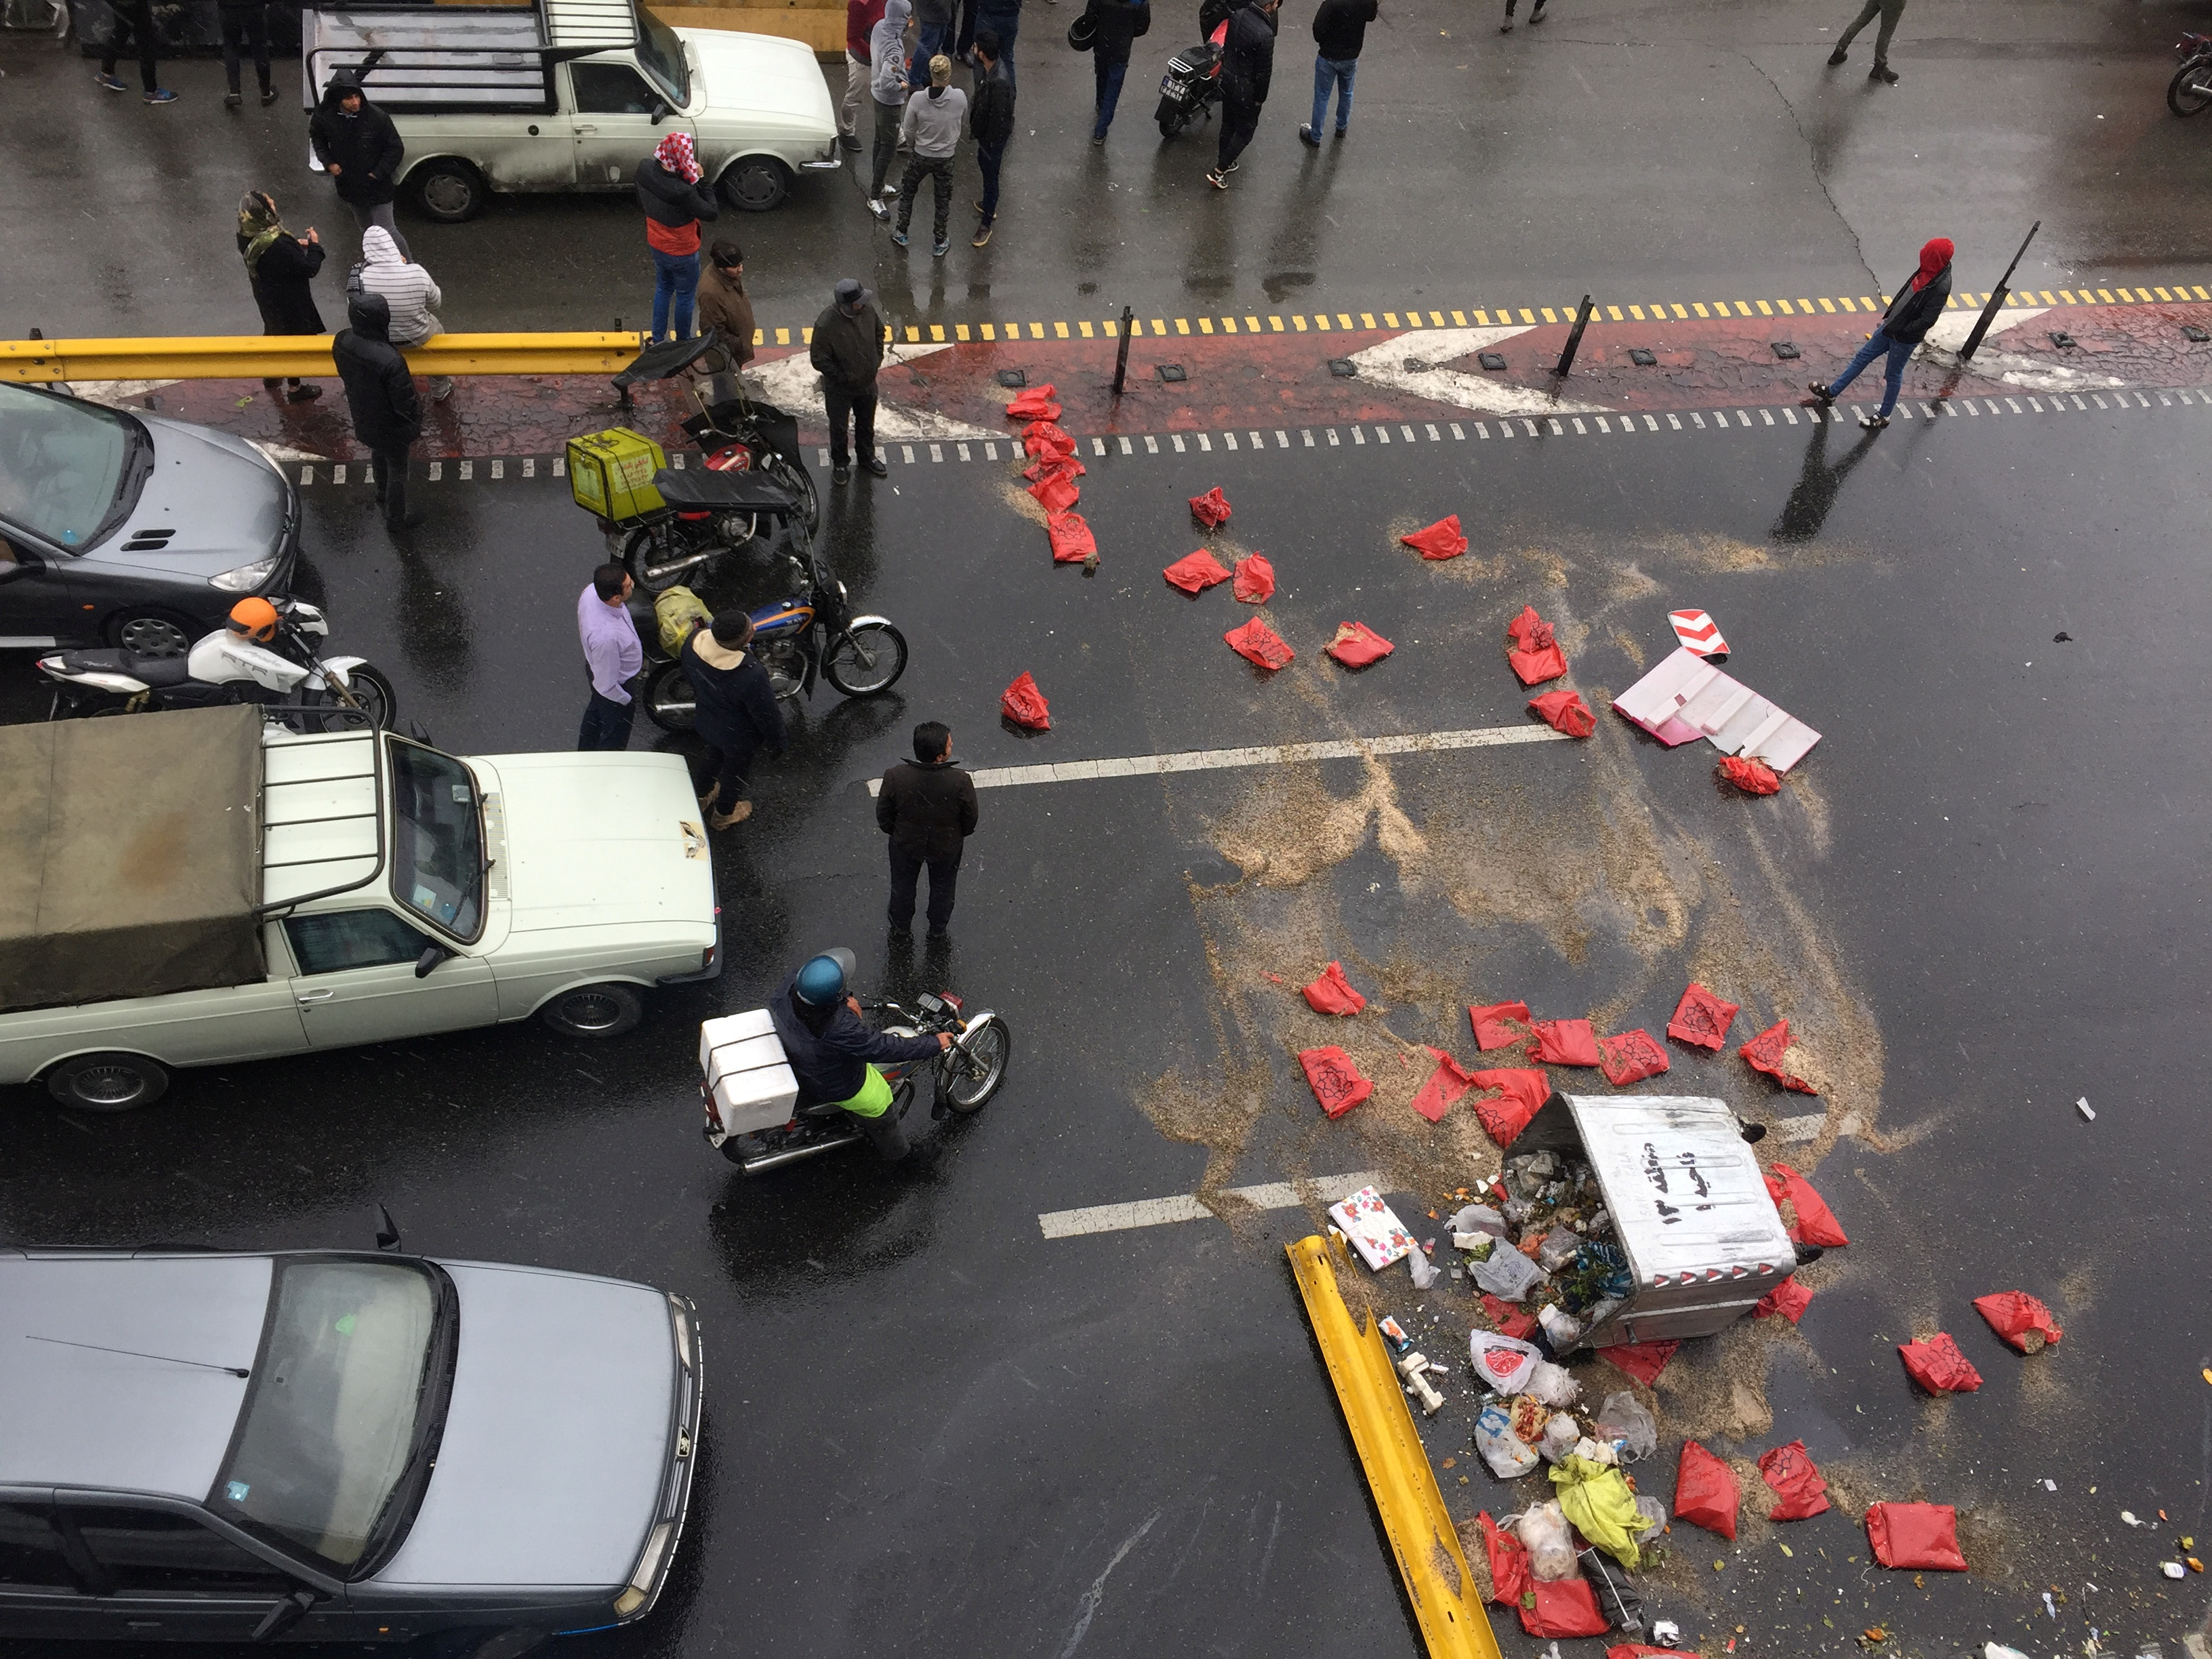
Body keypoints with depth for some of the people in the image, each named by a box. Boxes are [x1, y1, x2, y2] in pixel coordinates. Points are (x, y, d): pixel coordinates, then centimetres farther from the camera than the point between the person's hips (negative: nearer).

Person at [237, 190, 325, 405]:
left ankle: (271, 377, 51)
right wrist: (314, 245, -12)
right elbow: (309, 269, -28)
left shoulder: (248, 236, -14)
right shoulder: (277, 245, -39)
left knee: (274, 331, 30)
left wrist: (296, 245, 1)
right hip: (289, 303, -8)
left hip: (266, 297, 8)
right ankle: (295, 389, 33)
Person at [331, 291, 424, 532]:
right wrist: (416, 424, -8)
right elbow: (405, 403, -28)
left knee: (379, 457, 35)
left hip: (363, 420, 6)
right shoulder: (390, 361, -41)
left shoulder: (341, 343, -19)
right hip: (390, 427, -6)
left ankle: (383, 495, 60)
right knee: (397, 471, 20)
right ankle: (395, 518, 40)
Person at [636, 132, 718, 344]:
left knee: (663, 289, 29)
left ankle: (657, 339, 42)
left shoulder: (644, 169, -18)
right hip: (682, 252, -6)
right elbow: (711, 212, -23)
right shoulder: (682, 192, -39)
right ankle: (683, 342, 39)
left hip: (657, 245, 6)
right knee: (685, 296, 19)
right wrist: (701, 180, -19)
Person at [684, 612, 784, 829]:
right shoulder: (751, 675, -45)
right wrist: (776, 741, -7)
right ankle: (724, 813, 54)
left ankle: (704, 795, 63)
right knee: (735, 770, 27)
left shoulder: (694, 639, -27)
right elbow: (767, 714, -27)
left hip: (706, 721, 5)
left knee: (713, 756, 36)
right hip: (738, 736, -5)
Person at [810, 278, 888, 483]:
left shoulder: (867, 310, -17)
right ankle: (840, 463, 42)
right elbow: (818, 359, -22)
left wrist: (878, 357, 0)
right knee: (839, 427, 18)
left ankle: (867, 455, 51)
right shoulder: (825, 325, -33)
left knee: (866, 423, 26)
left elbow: (879, 330, 6)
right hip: (839, 389, -5)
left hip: (867, 383, 5)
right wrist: (841, 377, -18)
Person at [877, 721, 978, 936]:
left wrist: (896, 833, 8)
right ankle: (938, 928, 54)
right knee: (943, 887, 30)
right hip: (946, 847, -1)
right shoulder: (961, 782, -34)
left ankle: (901, 923, 57)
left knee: (903, 885, 31)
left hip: (906, 844, 1)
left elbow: (883, 817, -13)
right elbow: (970, 822, -17)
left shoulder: (895, 777, -30)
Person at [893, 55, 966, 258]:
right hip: (946, 158, 1)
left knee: (907, 192, 24)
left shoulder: (918, 99, -24)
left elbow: (908, 131, -11)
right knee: (943, 201, 20)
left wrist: (914, 144, 10)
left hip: (921, 156, 0)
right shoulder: (959, 98, -23)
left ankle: (901, 233, 36)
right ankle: (940, 243, 31)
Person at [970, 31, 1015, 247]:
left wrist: (989, 143, -19)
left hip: (994, 135, -9)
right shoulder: (988, 66, -11)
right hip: (984, 128, 9)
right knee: (983, 164, 29)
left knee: (990, 176, 8)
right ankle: (989, 205, 53)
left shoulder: (1000, 81, -39)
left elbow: (998, 117, -29)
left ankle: (986, 224, 26)